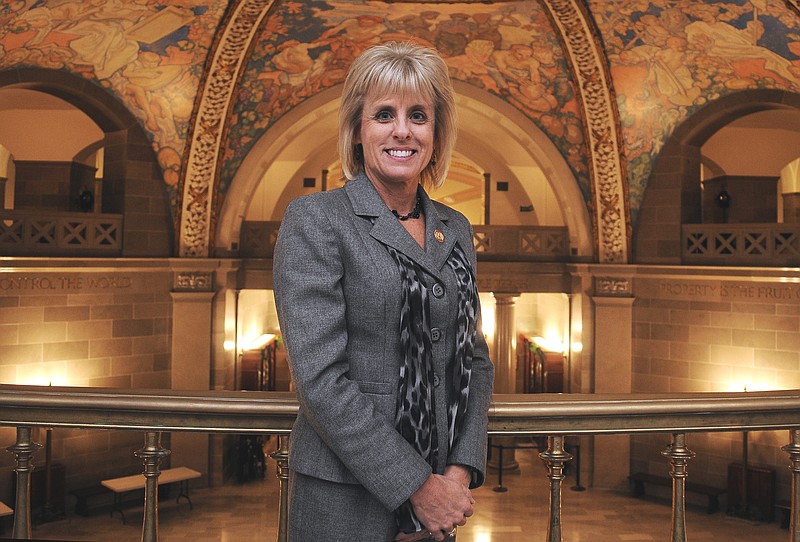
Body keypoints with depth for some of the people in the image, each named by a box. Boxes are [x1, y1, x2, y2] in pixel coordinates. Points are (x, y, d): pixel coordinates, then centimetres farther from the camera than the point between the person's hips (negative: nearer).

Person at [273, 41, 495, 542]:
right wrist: (415, 486, -15)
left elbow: (474, 357, 10)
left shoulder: (455, 229, 8)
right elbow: (320, 378, -16)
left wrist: (462, 471, -5)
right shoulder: (315, 220, -9)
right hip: (345, 500, -5)